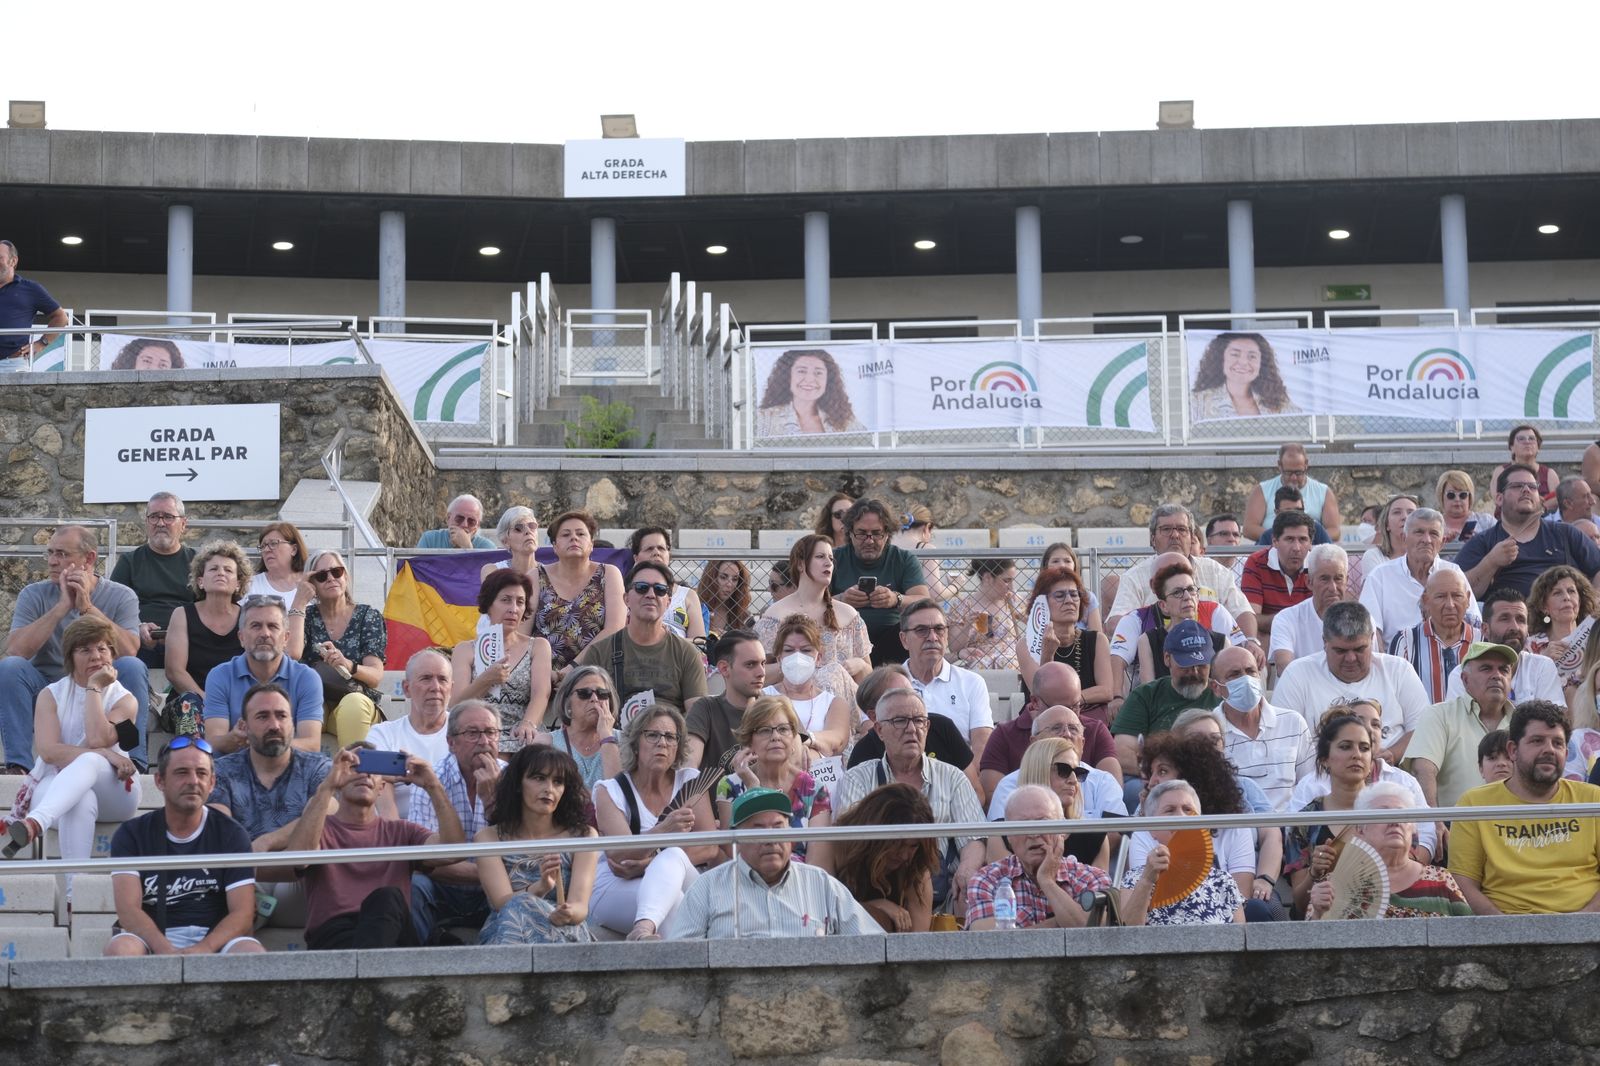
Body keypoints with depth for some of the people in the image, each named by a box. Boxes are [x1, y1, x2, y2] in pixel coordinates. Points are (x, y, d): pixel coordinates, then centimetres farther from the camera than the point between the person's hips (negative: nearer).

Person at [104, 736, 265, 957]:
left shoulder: (231, 834, 9)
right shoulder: (132, 834, 8)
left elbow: (243, 913, -1)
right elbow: (128, 910, -5)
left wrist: (201, 950, -21)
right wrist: (167, 952, -25)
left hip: (214, 941, 0)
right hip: (152, 942, 0)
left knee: (252, 951, -32)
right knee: (121, 948, -34)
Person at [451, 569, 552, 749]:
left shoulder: (538, 647, 15)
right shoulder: (465, 650, 15)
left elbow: (541, 693, -4)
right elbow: (455, 704, 2)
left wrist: (528, 723, -26)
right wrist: (486, 679, -17)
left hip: (521, 741, 1)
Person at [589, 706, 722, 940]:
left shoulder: (690, 781, 9)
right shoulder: (610, 791, 2)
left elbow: (711, 849, -3)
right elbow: (618, 857, -14)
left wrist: (650, 865, -15)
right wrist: (663, 830, -33)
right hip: (616, 891, -2)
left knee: (673, 857, -36)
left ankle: (644, 927, -58)